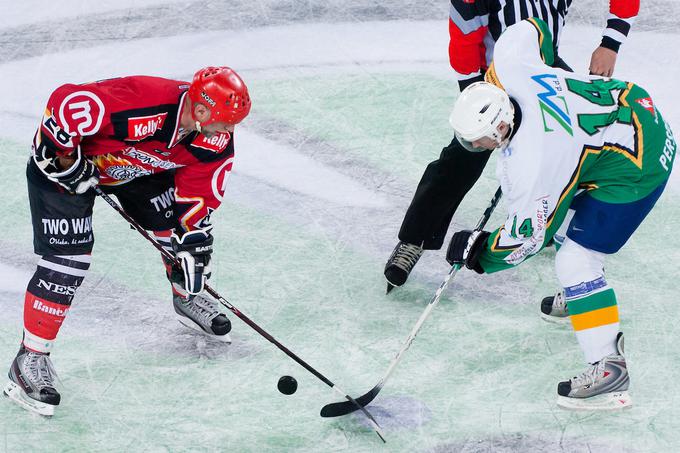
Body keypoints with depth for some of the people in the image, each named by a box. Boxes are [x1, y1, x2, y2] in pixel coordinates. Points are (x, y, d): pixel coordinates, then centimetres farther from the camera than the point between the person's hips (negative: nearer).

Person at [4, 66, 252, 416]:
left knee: (184, 227, 7)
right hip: (65, 161, -7)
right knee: (66, 262, -15)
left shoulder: (216, 141, -18)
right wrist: (64, 158, -29)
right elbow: (65, 102, -39)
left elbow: (198, 191, -6)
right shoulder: (143, 105, -42)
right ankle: (30, 360, -5)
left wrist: (193, 241, -13)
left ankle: (189, 299, 38)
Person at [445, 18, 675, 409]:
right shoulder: (508, 67, -13)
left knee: (576, 260, -11)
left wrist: (478, 251, -1)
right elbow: (533, 29, 8)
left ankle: (609, 370, -11)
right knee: (562, 207, 29)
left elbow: (528, 237, -16)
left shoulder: (529, 164, -27)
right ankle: (580, 298, 48)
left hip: (636, 167, -10)